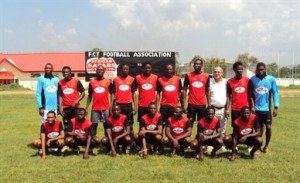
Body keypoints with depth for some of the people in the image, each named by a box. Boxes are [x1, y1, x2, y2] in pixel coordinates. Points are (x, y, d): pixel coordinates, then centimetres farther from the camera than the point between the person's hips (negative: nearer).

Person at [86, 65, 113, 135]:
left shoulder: (108, 82, 1)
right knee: (94, 125, 6)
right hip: (95, 108, 1)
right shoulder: (92, 81, 5)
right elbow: (90, 96, 11)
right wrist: (86, 108, 5)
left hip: (106, 108, -1)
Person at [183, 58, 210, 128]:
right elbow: (185, 90, 3)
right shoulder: (188, 75, 0)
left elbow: (207, 91, 8)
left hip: (202, 104, 1)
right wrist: (183, 105, -2)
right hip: (191, 104, -1)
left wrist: (209, 105, 3)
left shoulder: (206, 76, 3)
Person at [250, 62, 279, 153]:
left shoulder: (271, 79, -4)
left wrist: (276, 107, -5)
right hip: (256, 108, 0)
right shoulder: (253, 79, -2)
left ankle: (266, 146, 20)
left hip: (267, 108, 0)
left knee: (268, 127, 0)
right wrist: (252, 106, -4)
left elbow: (275, 93, -1)